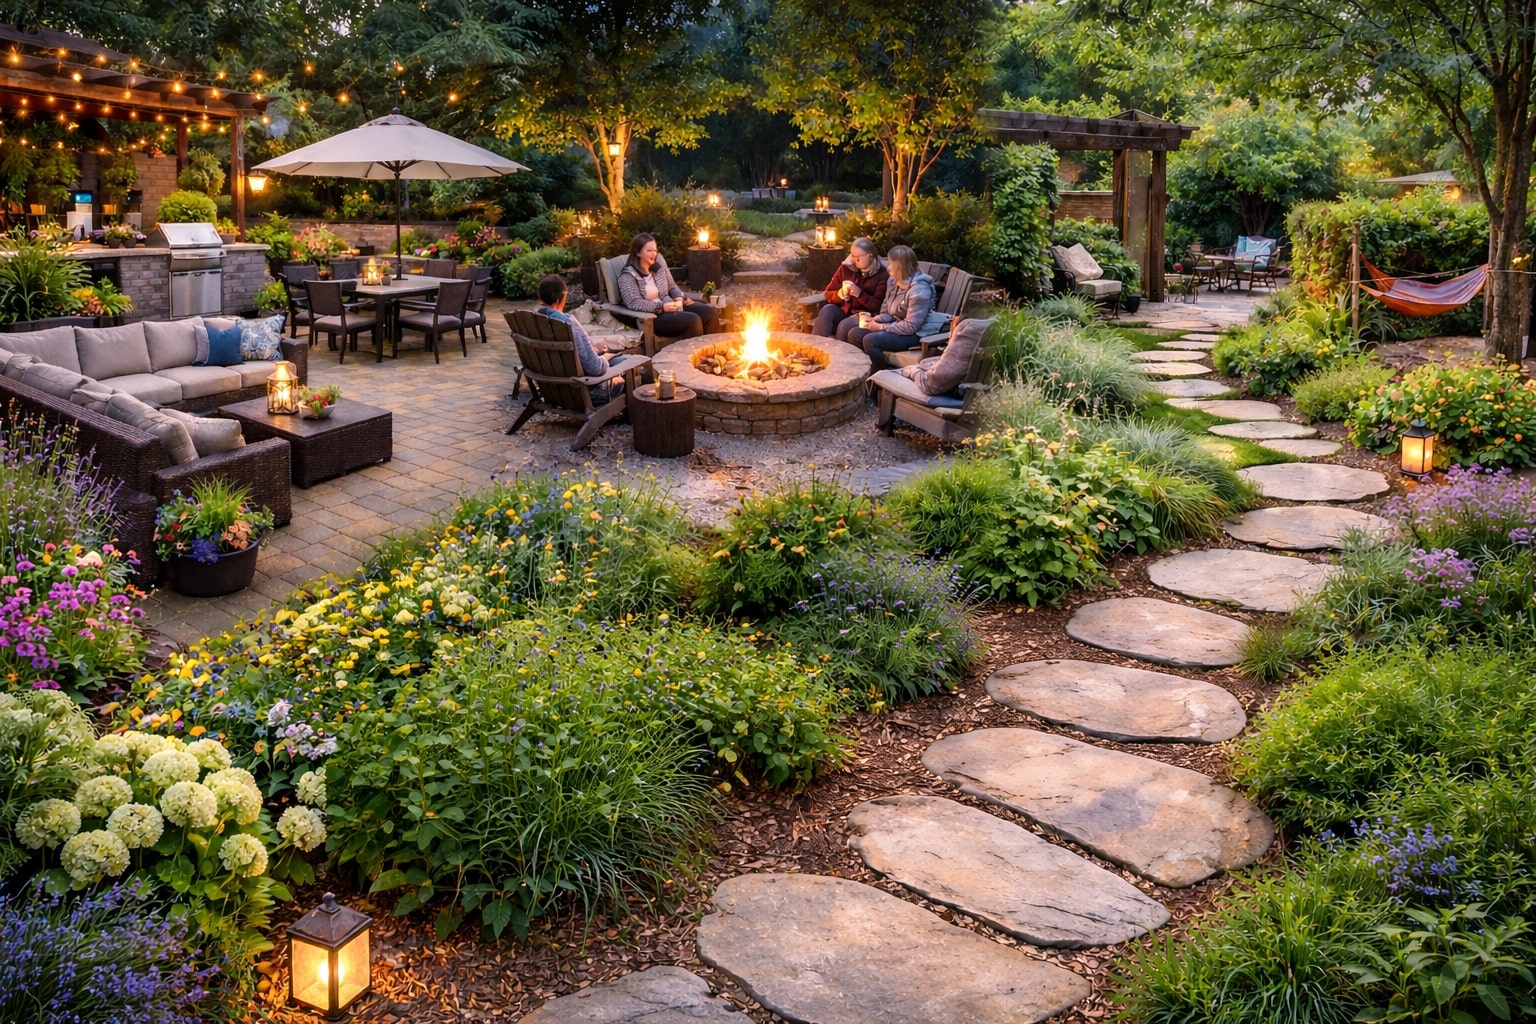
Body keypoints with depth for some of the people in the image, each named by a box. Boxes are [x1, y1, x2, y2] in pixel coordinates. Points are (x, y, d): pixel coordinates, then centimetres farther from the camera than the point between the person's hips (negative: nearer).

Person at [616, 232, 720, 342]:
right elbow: (634, 303, -21)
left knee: (710, 312, -12)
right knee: (692, 320, -29)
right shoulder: (628, 276, -11)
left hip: (671, 307, 7)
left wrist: (679, 298, -7)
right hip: (651, 317, -7)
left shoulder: (659, 263, 8)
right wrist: (661, 306, -28)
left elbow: (672, 286, 16)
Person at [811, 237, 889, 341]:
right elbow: (828, 294, 8)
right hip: (843, 309, 4)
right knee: (826, 311, -28)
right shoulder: (846, 267, 4)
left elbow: (878, 306, -12)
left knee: (845, 325, -35)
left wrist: (860, 294, -25)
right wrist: (841, 293, -15)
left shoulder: (882, 274, -6)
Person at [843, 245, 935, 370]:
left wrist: (881, 327, -20)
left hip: (913, 335, -9)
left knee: (870, 340, -26)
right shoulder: (894, 281, 3)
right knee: (854, 334, -3)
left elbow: (910, 327, -25)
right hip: (895, 326, 9)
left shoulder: (919, 290, -23)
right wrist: (875, 320, -9)